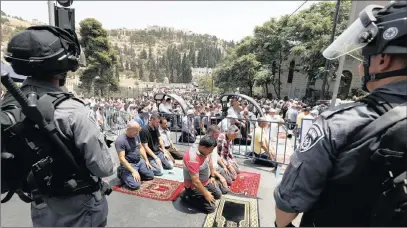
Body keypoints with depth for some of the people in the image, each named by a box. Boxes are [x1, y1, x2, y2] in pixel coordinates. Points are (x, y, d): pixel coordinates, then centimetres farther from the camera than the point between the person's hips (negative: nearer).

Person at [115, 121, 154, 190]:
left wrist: (146, 160, 7)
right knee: (135, 185, -20)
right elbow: (122, 158, -24)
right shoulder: (120, 140, -23)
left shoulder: (136, 136, 0)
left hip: (140, 161, 7)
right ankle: (122, 174, 5)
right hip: (128, 164, -7)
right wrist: (133, 171, -26)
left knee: (151, 176, 4)